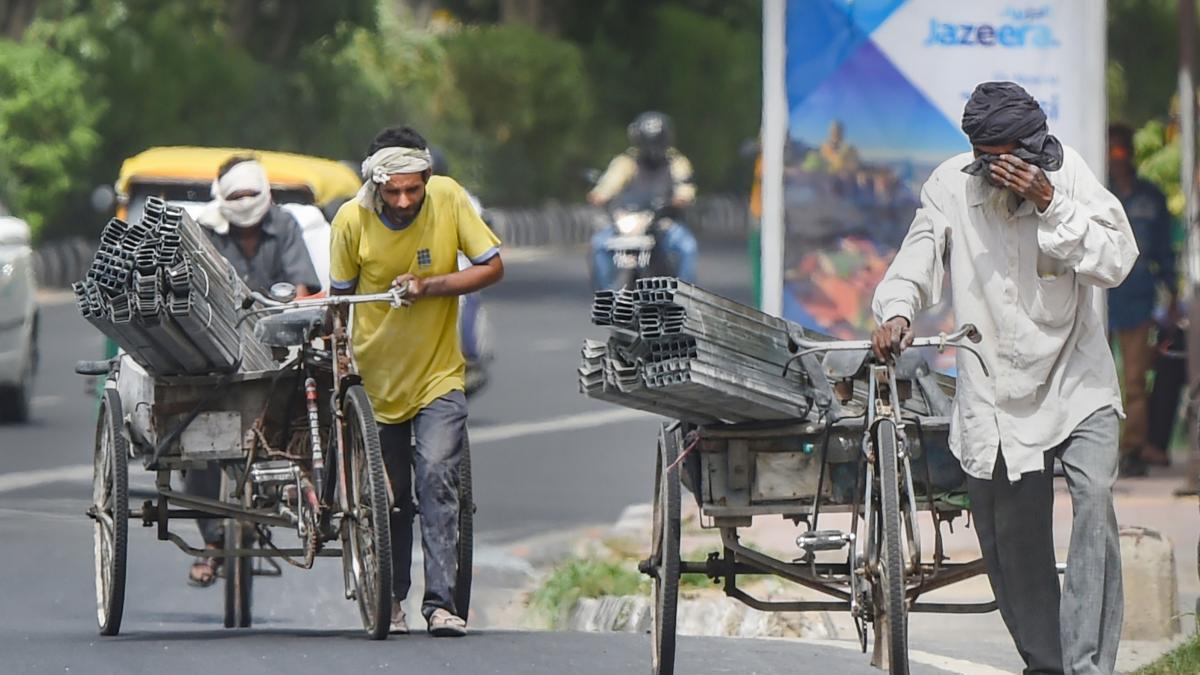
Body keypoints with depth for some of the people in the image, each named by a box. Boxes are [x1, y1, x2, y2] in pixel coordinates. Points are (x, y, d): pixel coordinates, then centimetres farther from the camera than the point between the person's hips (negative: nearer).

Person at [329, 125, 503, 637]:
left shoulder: (448, 199, -12)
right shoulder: (352, 221, -11)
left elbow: (492, 268, -8)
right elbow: (341, 298, 2)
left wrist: (430, 285, -21)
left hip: (438, 375, -1)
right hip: (377, 378, 1)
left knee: (436, 479, -18)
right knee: (388, 499, 8)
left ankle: (441, 602, -19)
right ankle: (390, 601, 25)